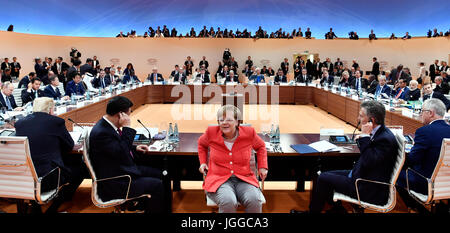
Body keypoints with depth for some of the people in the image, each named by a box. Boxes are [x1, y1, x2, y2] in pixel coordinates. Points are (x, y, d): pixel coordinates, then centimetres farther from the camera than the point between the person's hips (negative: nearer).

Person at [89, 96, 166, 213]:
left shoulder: (107, 125, 3)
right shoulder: (100, 133, -27)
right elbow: (122, 154, -28)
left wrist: (135, 148, 7)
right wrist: (127, 128, -26)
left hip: (124, 169, 10)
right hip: (113, 184, -10)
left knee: (158, 174, 11)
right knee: (157, 185, -13)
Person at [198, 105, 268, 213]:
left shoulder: (249, 132, -1)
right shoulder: (211, 132, -1)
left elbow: (260, 146, 21)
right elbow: (202, 144, 24)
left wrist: (262, 167, 11)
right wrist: (203, 162, 12)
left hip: (244, 180, 1)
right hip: (218, 180, -1)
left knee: (254, 200, -31)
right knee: (228, 202, -33)